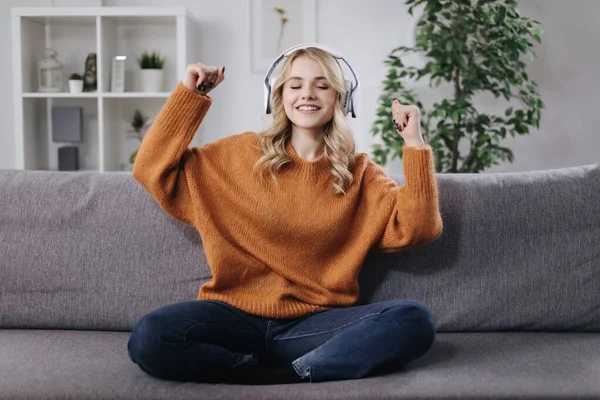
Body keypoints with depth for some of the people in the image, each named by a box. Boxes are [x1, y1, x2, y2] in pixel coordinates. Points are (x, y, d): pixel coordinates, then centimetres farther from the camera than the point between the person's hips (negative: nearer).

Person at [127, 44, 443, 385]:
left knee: (415, 319, -26)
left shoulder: (358, 172, 8)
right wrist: (190, 95, 2)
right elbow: (154, 171, 6)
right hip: (235, 317, 0)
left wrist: (415, 144, -9)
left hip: (315, 323, 0)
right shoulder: (242, 153, 8)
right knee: (149, 338, -30)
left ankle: (286, 374, -22)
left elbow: (418, 228, -3)